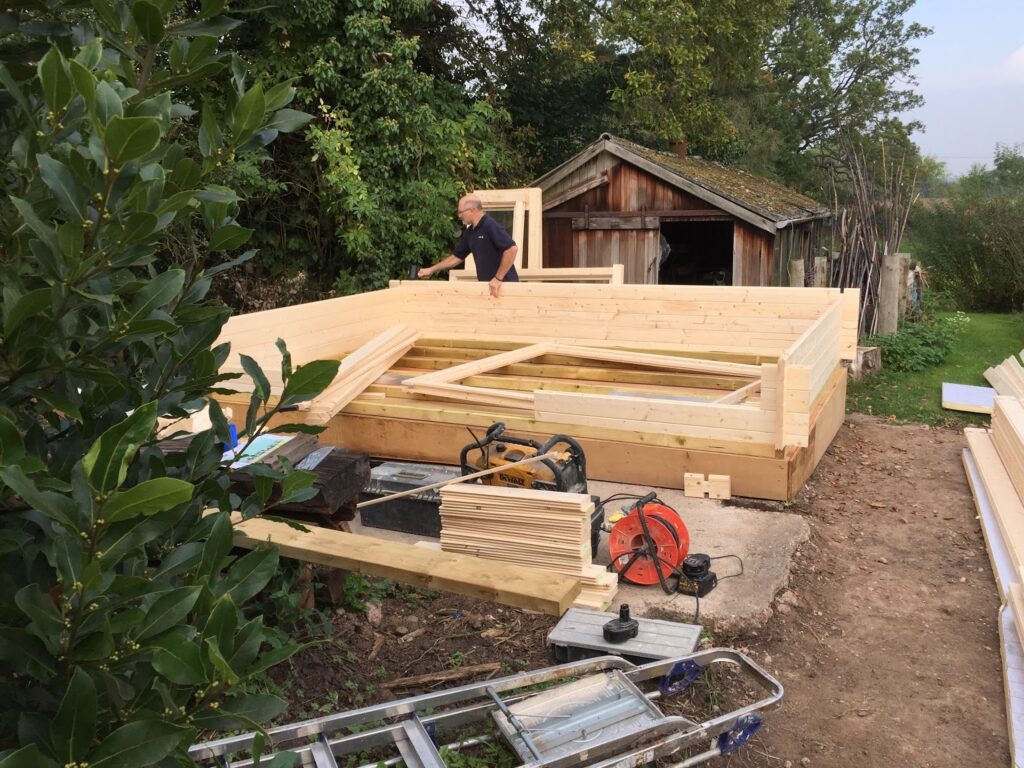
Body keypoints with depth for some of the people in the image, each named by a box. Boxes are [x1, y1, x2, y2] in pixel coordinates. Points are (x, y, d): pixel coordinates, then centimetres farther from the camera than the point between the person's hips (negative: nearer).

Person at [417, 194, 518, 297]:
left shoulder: (490, 226, -16)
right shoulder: (470, 232, 12)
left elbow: (512, 249, -25)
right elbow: (456, 257, 22)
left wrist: (498, 278, -22)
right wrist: (431, 270, 21)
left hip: (504, 285, -9)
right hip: (487, 286, 9)